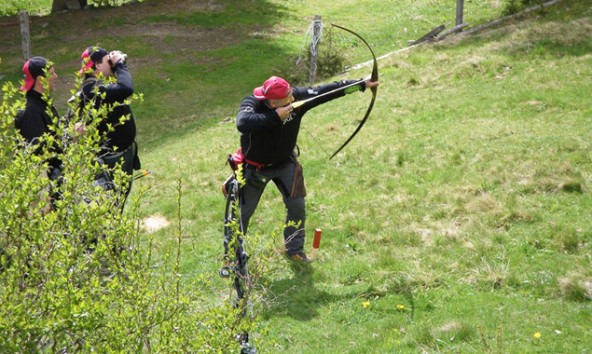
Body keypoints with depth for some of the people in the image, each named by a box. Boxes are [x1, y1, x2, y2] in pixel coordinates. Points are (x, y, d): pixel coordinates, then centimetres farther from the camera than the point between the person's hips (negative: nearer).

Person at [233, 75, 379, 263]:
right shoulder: (251, 104, -32)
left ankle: (294, 249, 25)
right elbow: (242, 124, -52)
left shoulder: (296, 97, -21)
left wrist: (362, 84, -18)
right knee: (243, 211, 8)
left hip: (285, 163, 4)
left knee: (297, 206, 5)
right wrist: (275, 117, -49)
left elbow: (327, 91, -18)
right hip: (255, 168, -4)